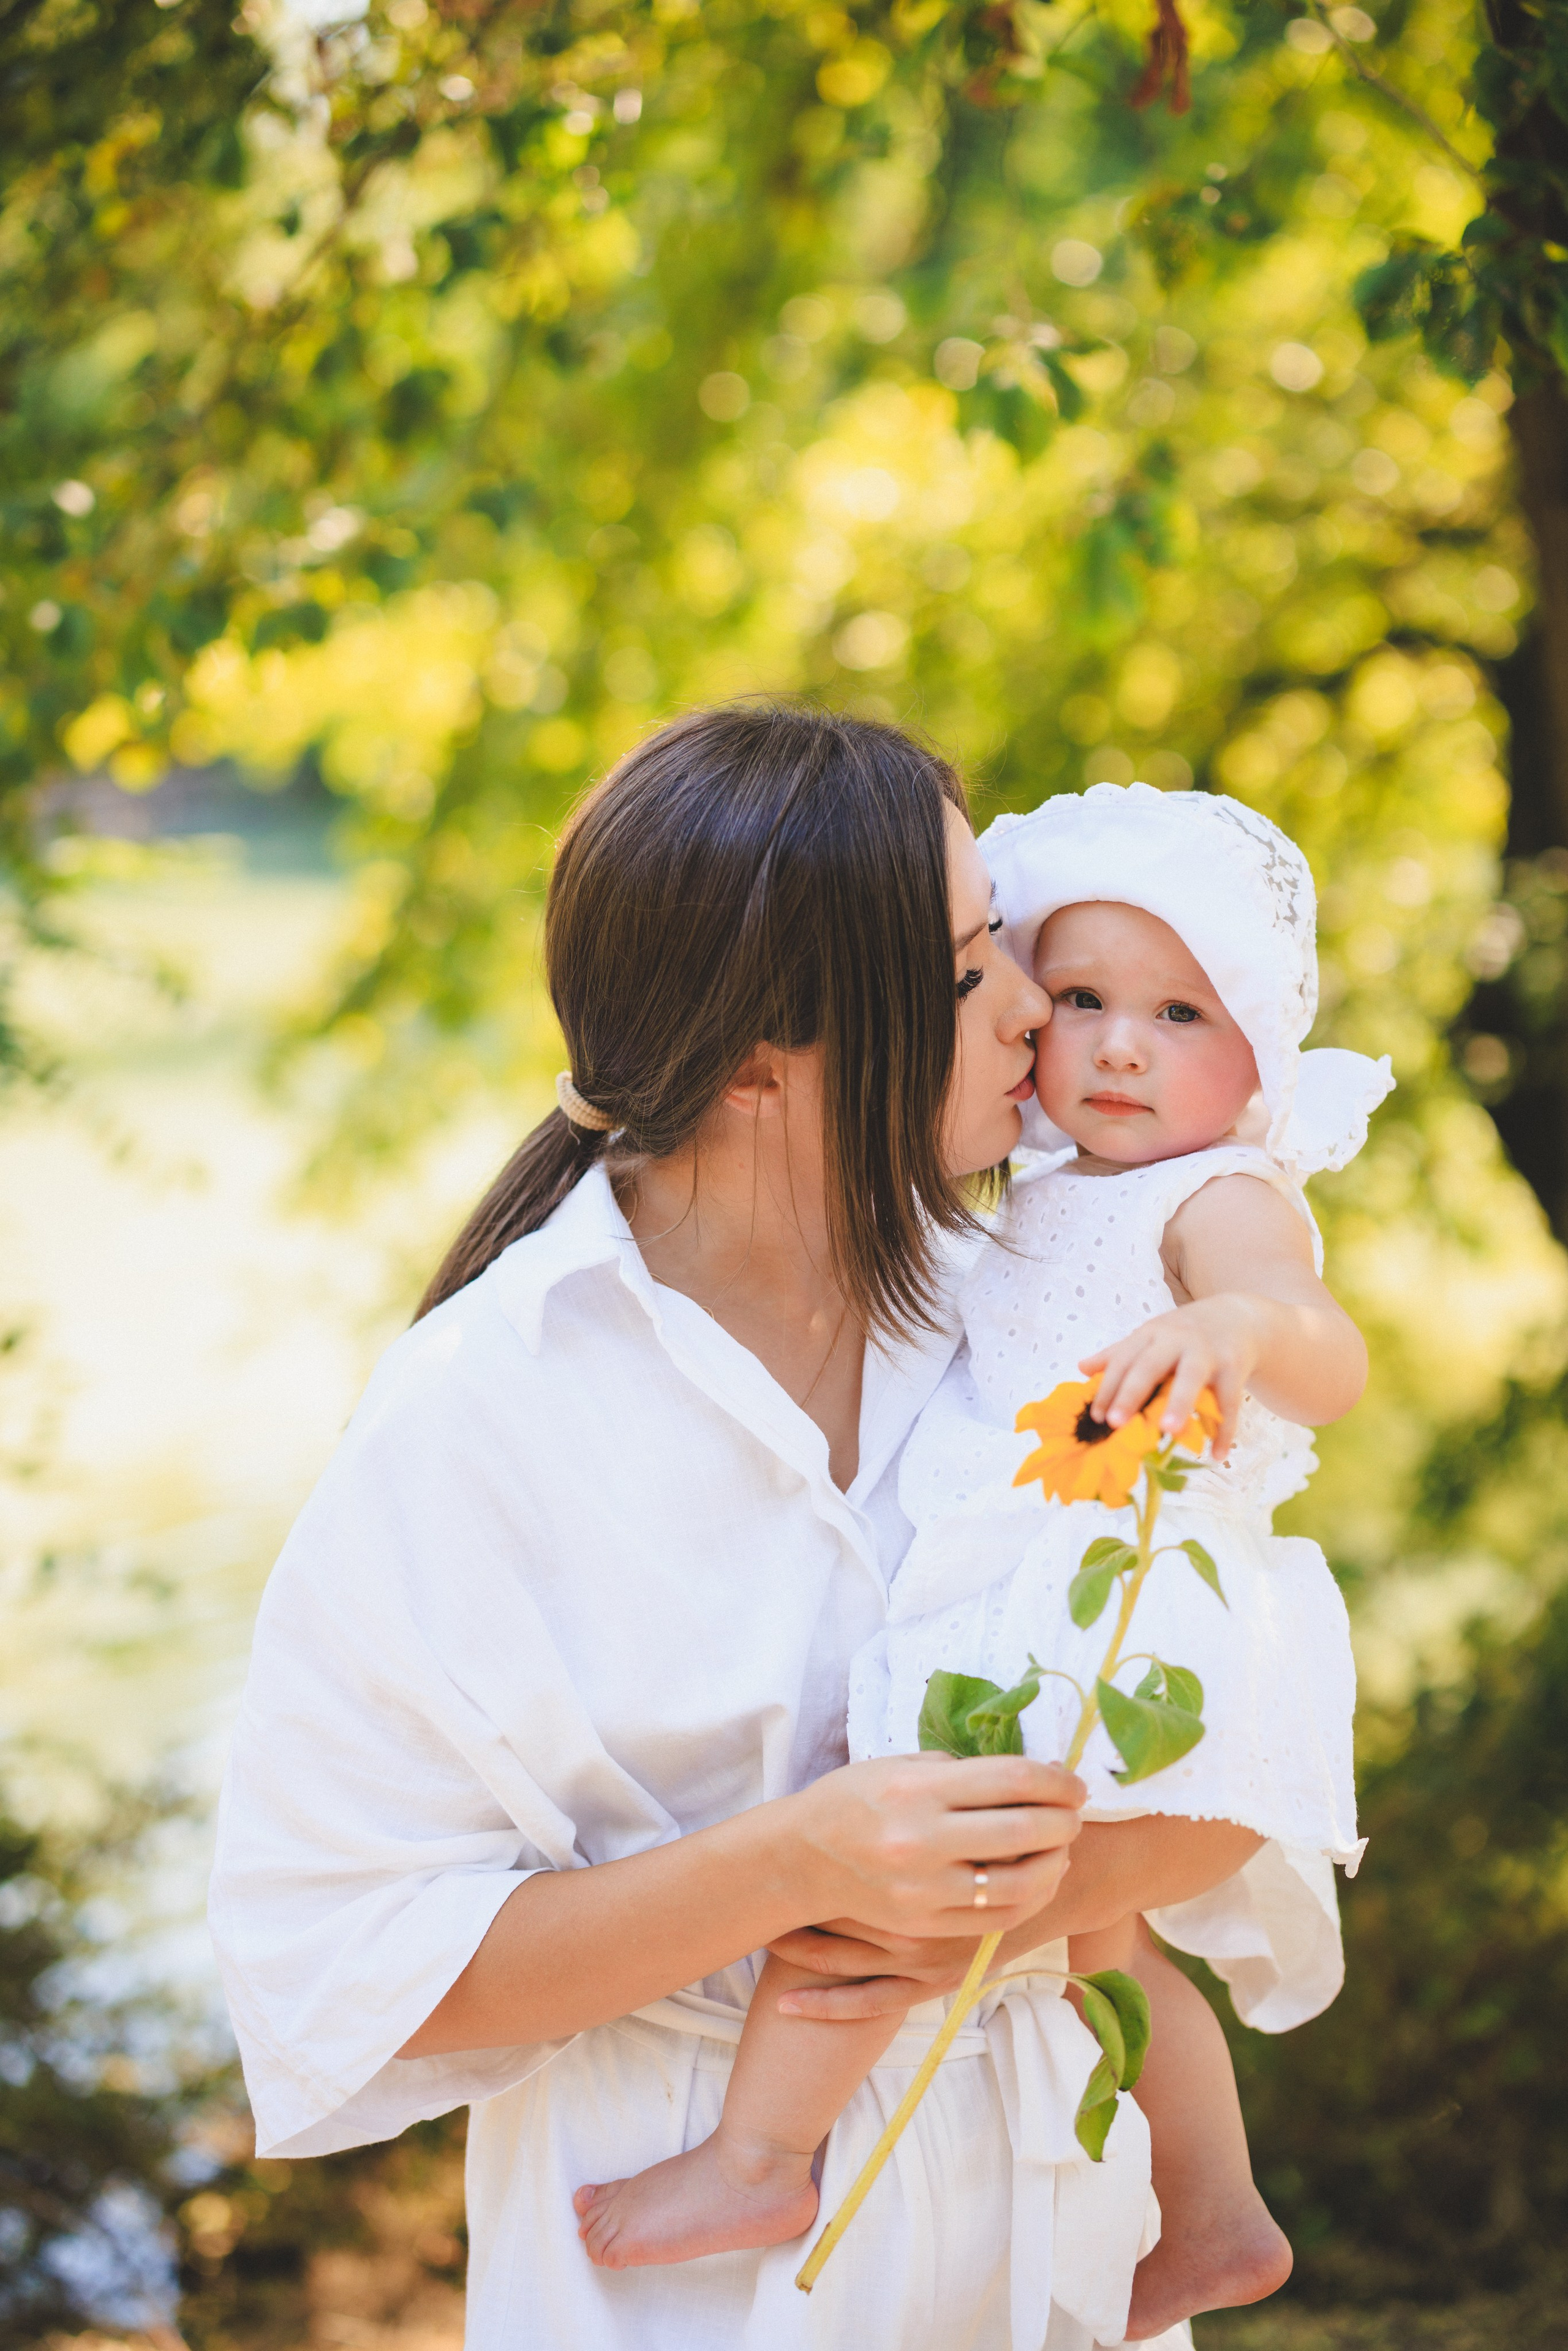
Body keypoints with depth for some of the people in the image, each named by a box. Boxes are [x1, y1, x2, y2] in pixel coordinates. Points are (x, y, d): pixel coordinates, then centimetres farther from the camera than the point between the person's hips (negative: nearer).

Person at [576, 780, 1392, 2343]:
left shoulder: (1222, 1204, -14)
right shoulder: (1053, 1200, 15)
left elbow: (1332, 1360, -36)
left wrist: (1241, 1324, -56)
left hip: (1110, 1651, -11)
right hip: (1041, 1643, 11)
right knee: (1095, 1929, 23)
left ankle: (757, 2156, -9)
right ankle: (1211, 2216, 39)